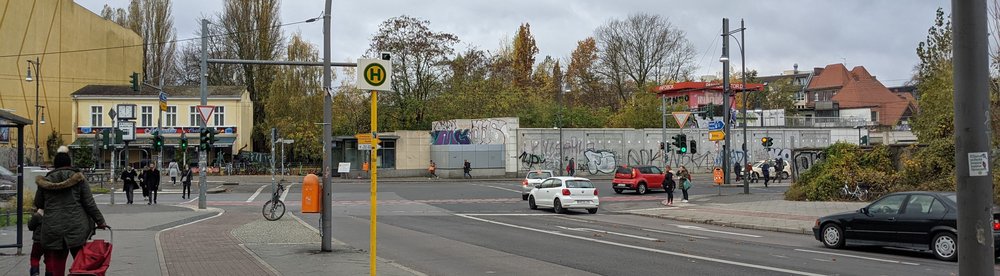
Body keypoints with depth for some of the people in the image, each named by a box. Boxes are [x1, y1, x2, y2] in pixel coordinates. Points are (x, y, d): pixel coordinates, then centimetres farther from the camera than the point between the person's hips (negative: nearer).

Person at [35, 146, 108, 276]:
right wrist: (100, 221, 6)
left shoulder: (46, 181, 5)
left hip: (52, 230, 1)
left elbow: (38, 204, 16)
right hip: (77, 228, -1)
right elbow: (89, 203, -1)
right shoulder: (78, 178, -1)